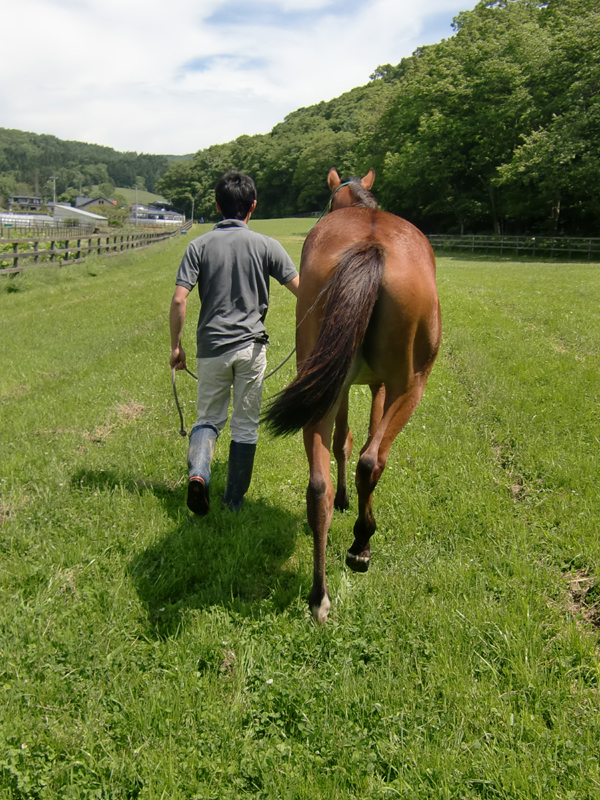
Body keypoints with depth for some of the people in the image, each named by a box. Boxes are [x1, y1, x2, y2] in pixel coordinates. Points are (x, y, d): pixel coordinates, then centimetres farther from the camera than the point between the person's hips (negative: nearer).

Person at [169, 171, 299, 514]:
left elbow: (178, 301, -8)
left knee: (209, 418, 15)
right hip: (251, 345, -1)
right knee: (246, 425, 11)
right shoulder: (266, 245, -4)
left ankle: (198, 472, -12)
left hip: (211, 347, 1)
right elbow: (301, 290, -4)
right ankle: (235, 499, 18)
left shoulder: (200, 245, -2)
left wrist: (176, 346, 3)